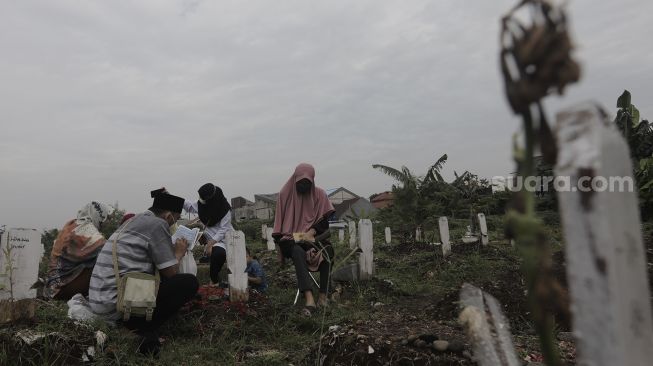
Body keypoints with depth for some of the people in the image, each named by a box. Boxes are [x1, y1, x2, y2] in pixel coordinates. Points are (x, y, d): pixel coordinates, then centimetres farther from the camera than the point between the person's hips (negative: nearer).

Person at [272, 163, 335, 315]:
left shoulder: (319, 194, 3)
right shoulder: (285, 194, 0)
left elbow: (323, 220, -1)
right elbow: (280, 221, 4)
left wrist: (311, 232, -18)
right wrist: (281, 240, -9)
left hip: (313, 236, 1)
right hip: (291, 237, -1)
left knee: (327, 250, -33)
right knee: (298, 252, -37)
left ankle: (323, 295, -28)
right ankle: (309, 299, -47)